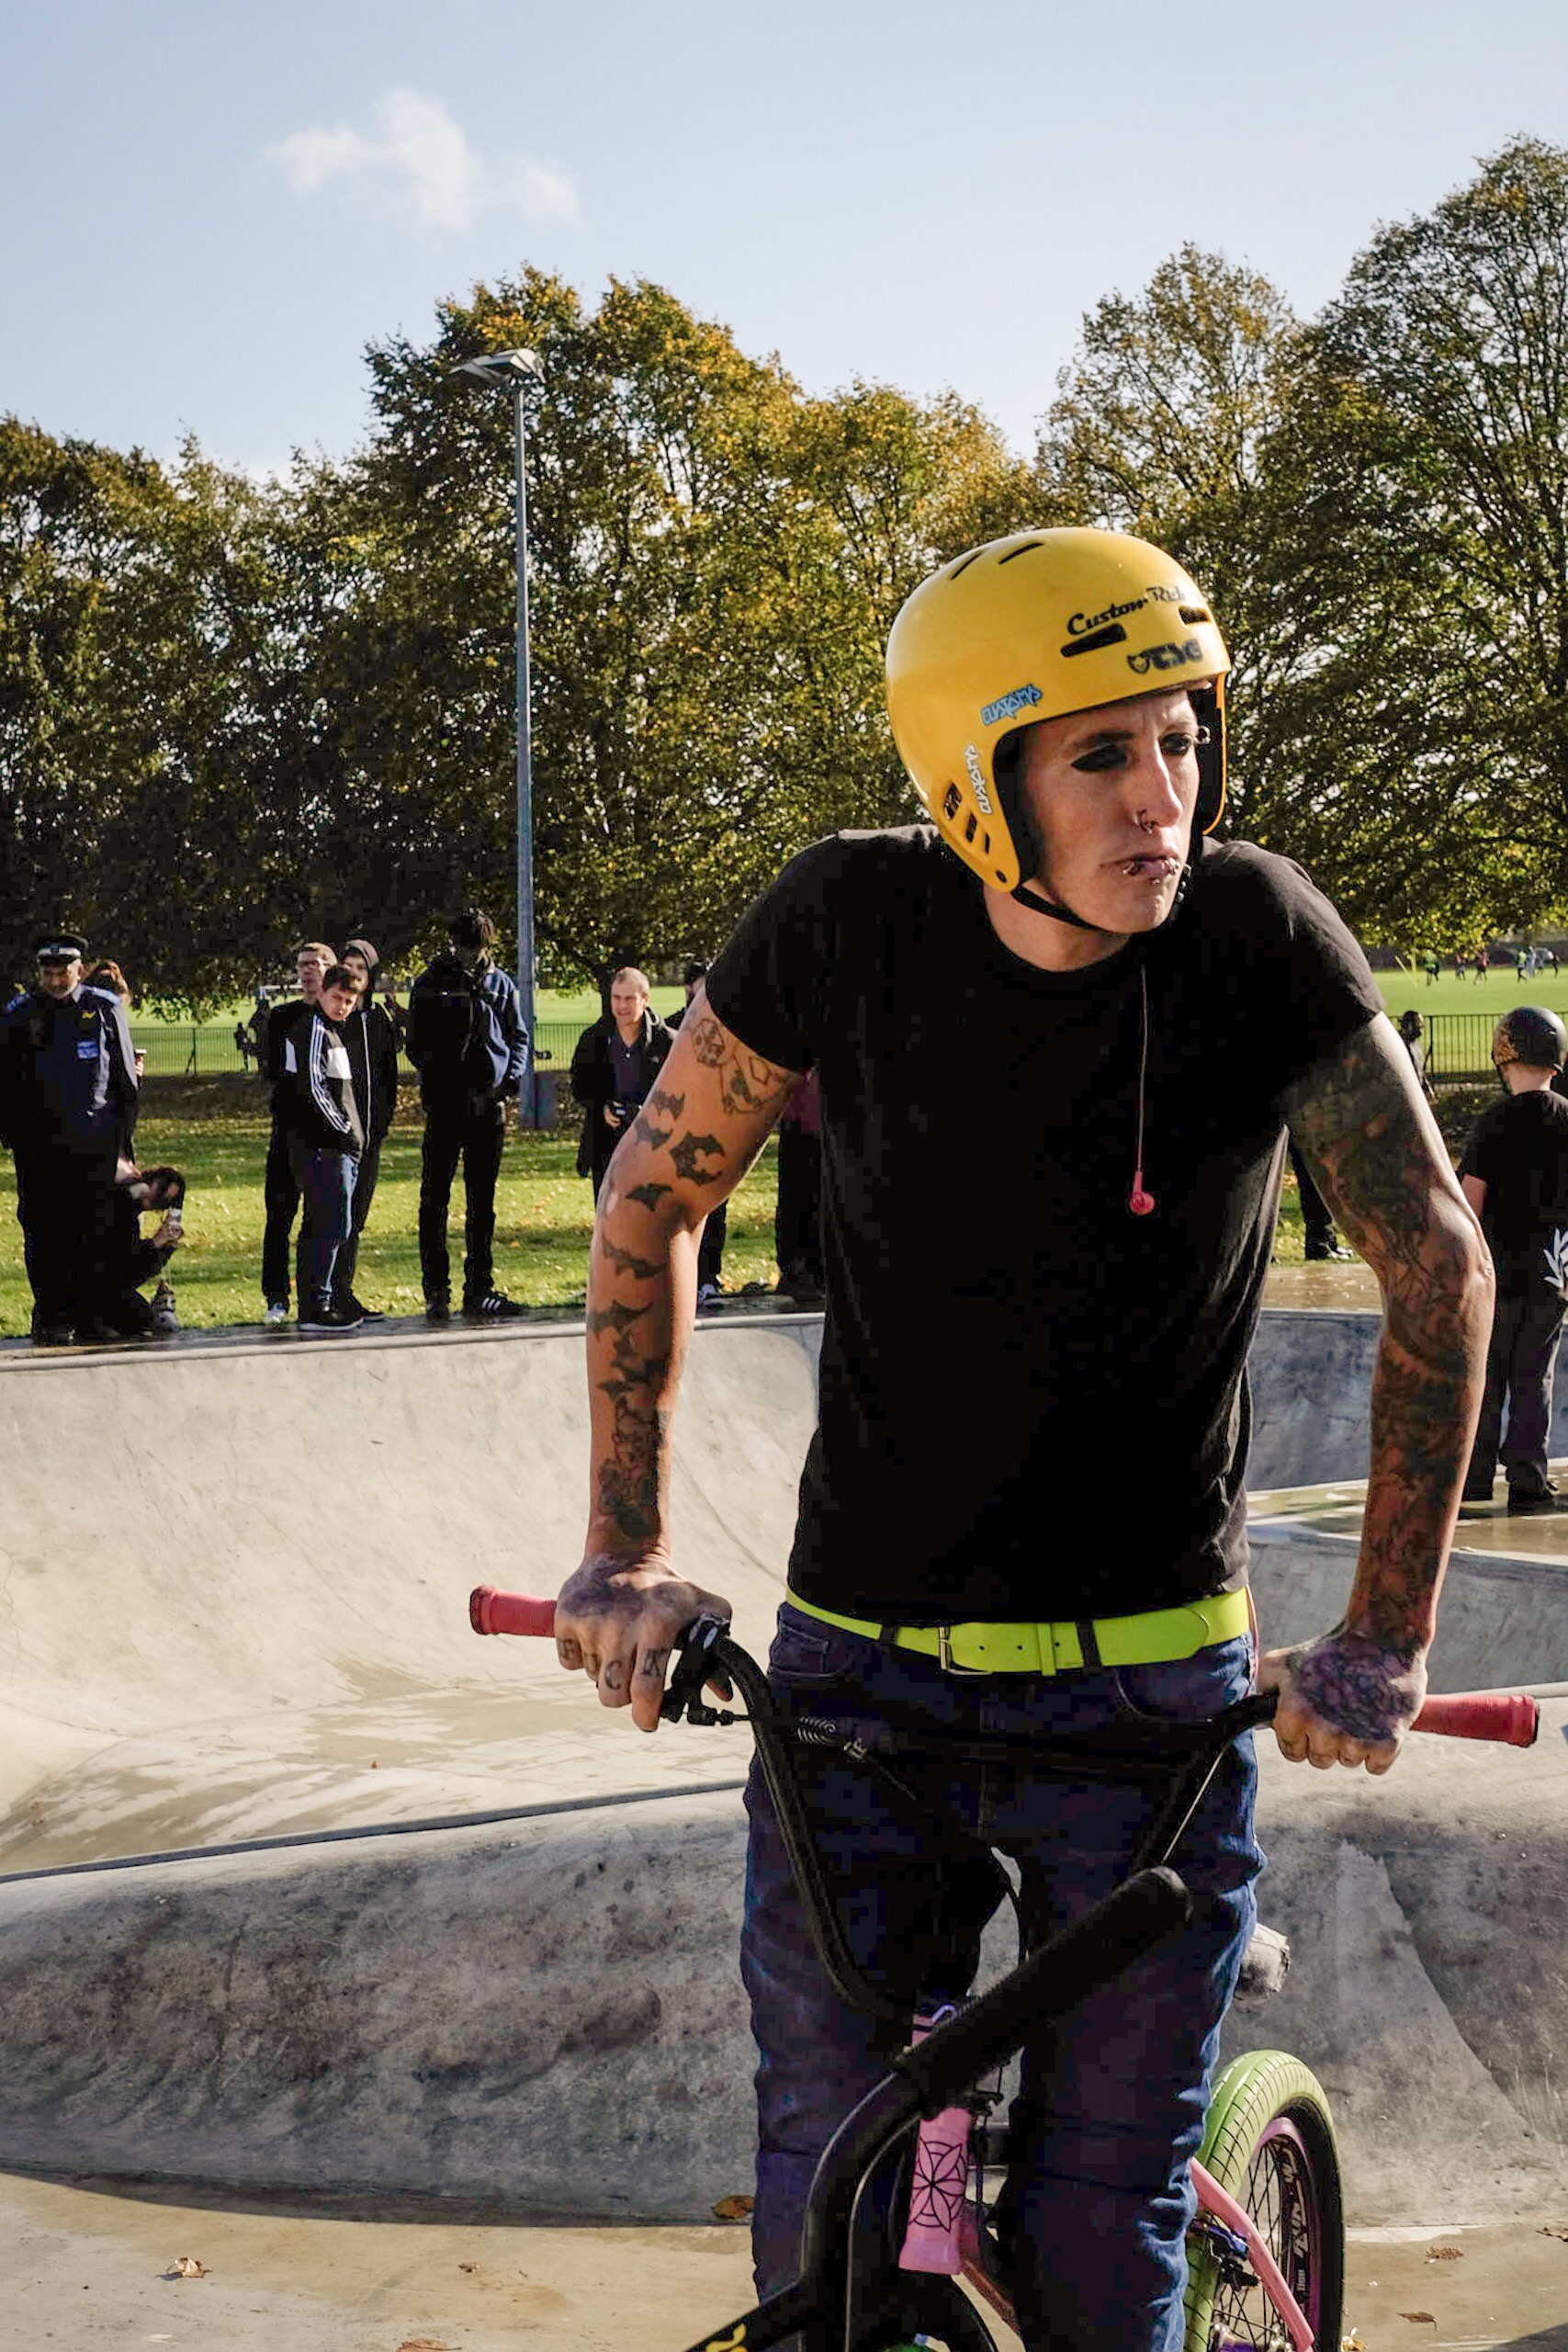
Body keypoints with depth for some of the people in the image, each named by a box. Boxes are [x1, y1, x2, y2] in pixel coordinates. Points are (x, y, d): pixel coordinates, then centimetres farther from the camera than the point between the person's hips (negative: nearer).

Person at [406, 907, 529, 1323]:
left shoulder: (500, 984, 10)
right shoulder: (430, 984, 4)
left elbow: (519, 1038, 13)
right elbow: (416, 1045, 3)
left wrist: (508, 1080, -5)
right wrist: (448, 1082, -10)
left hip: (489, 1106, 2)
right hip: (444, 1104, -2)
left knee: (482, 1202, 7)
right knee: (435, 1199, -3)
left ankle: (479, 1290, 12)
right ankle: (436, 1293, 2)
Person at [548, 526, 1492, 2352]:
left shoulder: (1259, 935, -13)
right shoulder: (850, 921, -11)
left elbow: (1439, 1269, -6)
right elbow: (655, 1192, 3)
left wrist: (1384, 1638, -10)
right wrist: (625, 1551, -1)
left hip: (1152, 1676, -1)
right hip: (862, 1660, 1)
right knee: (823, 2179, 8)